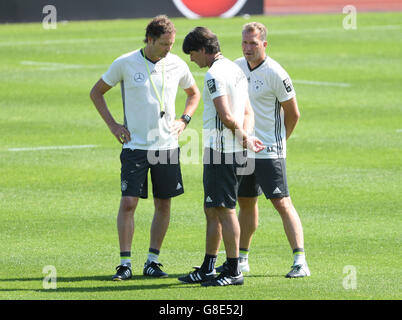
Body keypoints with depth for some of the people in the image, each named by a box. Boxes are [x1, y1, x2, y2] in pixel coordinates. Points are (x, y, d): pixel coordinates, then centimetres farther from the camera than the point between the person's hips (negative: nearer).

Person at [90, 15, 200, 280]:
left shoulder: (177, 65, 2)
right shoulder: (125, 64, -6)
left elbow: (194, 93, 22)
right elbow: (96, 92, 7)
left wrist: (184, 120, 7)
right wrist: (112, 124, 0)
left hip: (167, 146, 3)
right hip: (135, 146, -3)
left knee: (163, 204, 5)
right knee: (128, 202, -9)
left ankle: (153, 261, 15)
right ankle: (125, 264, -3)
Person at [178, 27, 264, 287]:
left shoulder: (215, 75, -15)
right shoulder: (235, 70, 17)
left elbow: (226, 116, -22)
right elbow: (249, 113, 17)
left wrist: (244, 136, -8)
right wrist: (246, 135, 1)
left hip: (220, 150, -10)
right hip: (236, 151, 10)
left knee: (225, 210, -6)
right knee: (212, 210, 14)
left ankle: (233, 271, -3)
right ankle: (207, 270, 20)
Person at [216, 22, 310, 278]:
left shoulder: (275, 74, -13)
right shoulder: (237, 67, 7)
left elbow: (293, 113, -6)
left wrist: (278, 140, 3)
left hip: (269, 151, -7)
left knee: (282, 203, -12)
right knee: (246, 202, 14)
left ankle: (300, 261, -16)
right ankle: (242, 259, 25)